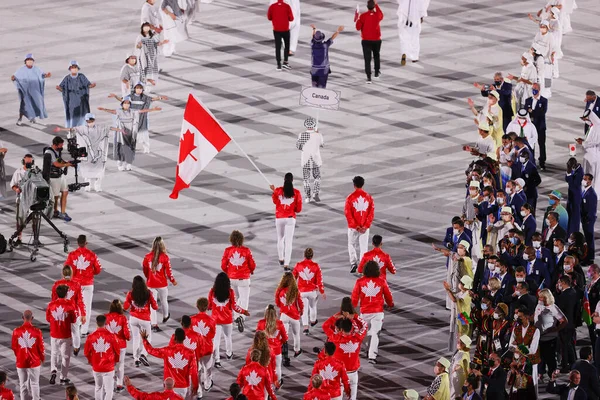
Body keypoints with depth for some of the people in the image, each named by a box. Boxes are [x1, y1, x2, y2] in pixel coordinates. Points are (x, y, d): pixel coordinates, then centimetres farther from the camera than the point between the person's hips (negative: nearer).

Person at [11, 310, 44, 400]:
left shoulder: (16, 331, -10)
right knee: (34, 383, 10)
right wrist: (42, 358, 13)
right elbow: (41, 347, -6)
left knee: (23, 384, 11)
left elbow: (13, 347, 2)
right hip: (34, 362, -1)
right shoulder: (37, 331, -13)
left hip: (21, 362, 1)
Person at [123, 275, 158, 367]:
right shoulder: (148, 293, -10)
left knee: (136, 337, 15)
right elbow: (155, 307, -6)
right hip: (145, 319, -2)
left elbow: (125, 307, -7)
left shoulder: (130, 294, -8)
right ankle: (143, 354, -9)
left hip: (133, 318, 2)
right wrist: (156, 305, 15)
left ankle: (136, 359, 14)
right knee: (147, 337, 14)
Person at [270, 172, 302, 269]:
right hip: (290, 219, -2)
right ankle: (286, 265, -5)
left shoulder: (278, 191, -6)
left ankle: (281, 259, 37)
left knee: (280, 239, 24)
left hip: (279, 218, 2)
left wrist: (273, 191, 27)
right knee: (288, 241, 0)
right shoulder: (296, 193, -8)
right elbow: (299, 209, -4)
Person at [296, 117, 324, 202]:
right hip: (316, 160, 0)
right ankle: (315, 193, 1)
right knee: (317, 178, 16)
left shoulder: (301, 135, -13)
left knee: (306, 178, 14)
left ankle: (308, 197, 15)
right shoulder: (318, 135, -13)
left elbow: (298, 146, 0)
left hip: (305, 161, 0)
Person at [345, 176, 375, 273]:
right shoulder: (368, 197, -2)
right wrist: (366, 226, -5)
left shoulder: (350, 197, -9)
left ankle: (353, 262, 0)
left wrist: (355, 226, -9)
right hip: (365, 227, 2)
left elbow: (348, 213, -11)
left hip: (353, 228, -2)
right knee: (363, 246, 8)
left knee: (351, 245, 14)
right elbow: (371, 212, -4)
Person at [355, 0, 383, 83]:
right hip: (376, 40, 2)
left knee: (367, 59, -1)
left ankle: (369, 77, -10)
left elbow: (358, 27, -10)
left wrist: (357, 19, 7)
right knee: (376, 56, 25)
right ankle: (377, 73, 35)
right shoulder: (377, 15, -6)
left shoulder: (363, 16, -12)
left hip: (366, 40, -2)